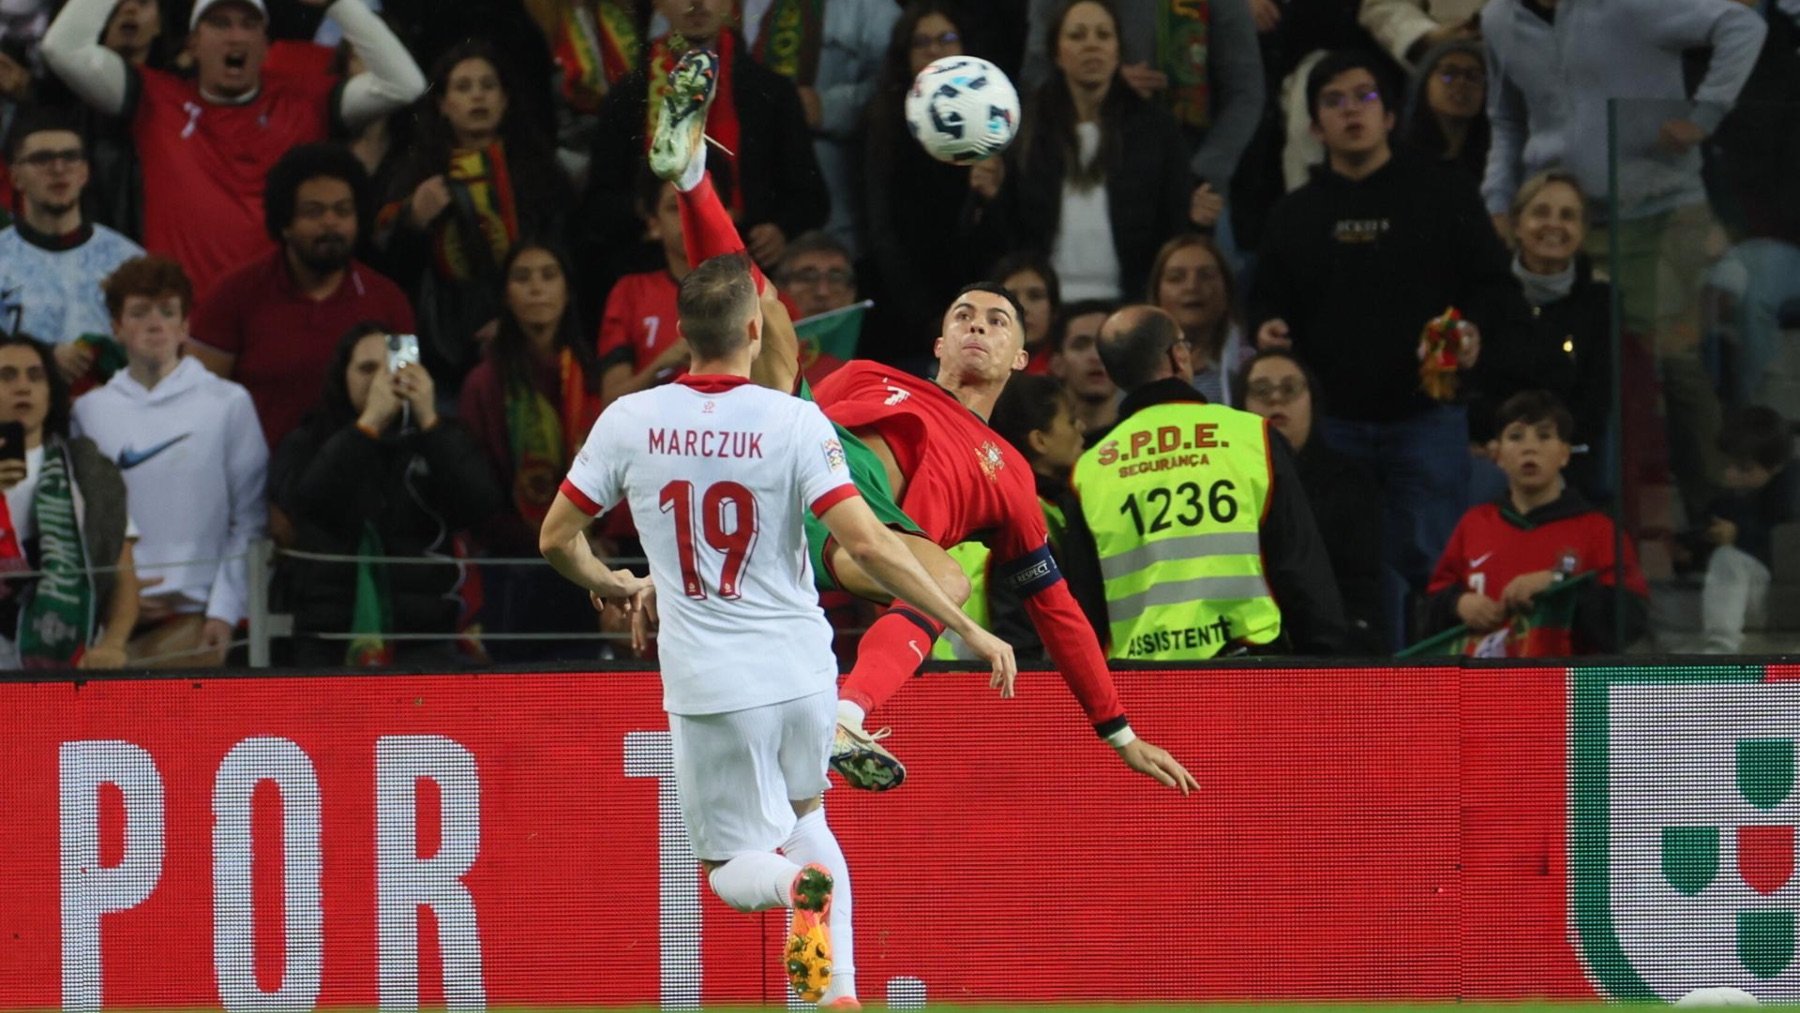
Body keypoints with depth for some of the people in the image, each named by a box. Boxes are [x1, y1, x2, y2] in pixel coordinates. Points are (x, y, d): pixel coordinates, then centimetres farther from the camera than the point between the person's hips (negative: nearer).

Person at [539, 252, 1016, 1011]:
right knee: (803, 815, 27)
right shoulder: (794, 422, -9)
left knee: (736, 866, 11)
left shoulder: (630, 421, -3)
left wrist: (616, 586, 28)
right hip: (802, 670, 1)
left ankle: (799, 883, -25)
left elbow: (556, 539, 7)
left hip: (710, 684, -1)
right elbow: (867, 543, -17)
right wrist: (968, 630, -10)